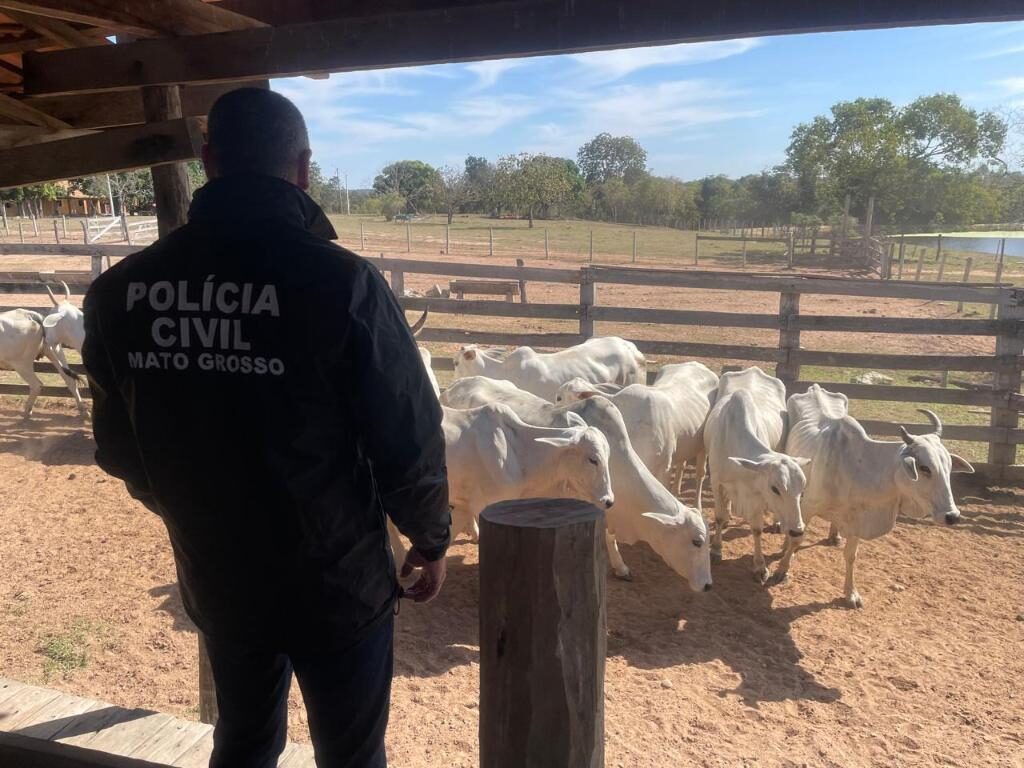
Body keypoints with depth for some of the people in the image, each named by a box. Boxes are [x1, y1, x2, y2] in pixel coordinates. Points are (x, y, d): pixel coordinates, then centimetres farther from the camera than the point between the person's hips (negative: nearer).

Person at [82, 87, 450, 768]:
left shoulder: (121, 290, -7)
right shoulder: (342, 281, -21)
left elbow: (119, 445, 5)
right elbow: (410, 437, -17)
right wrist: (431, 539, 1)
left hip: (214, 579, 4)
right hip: (339, 579, -4)